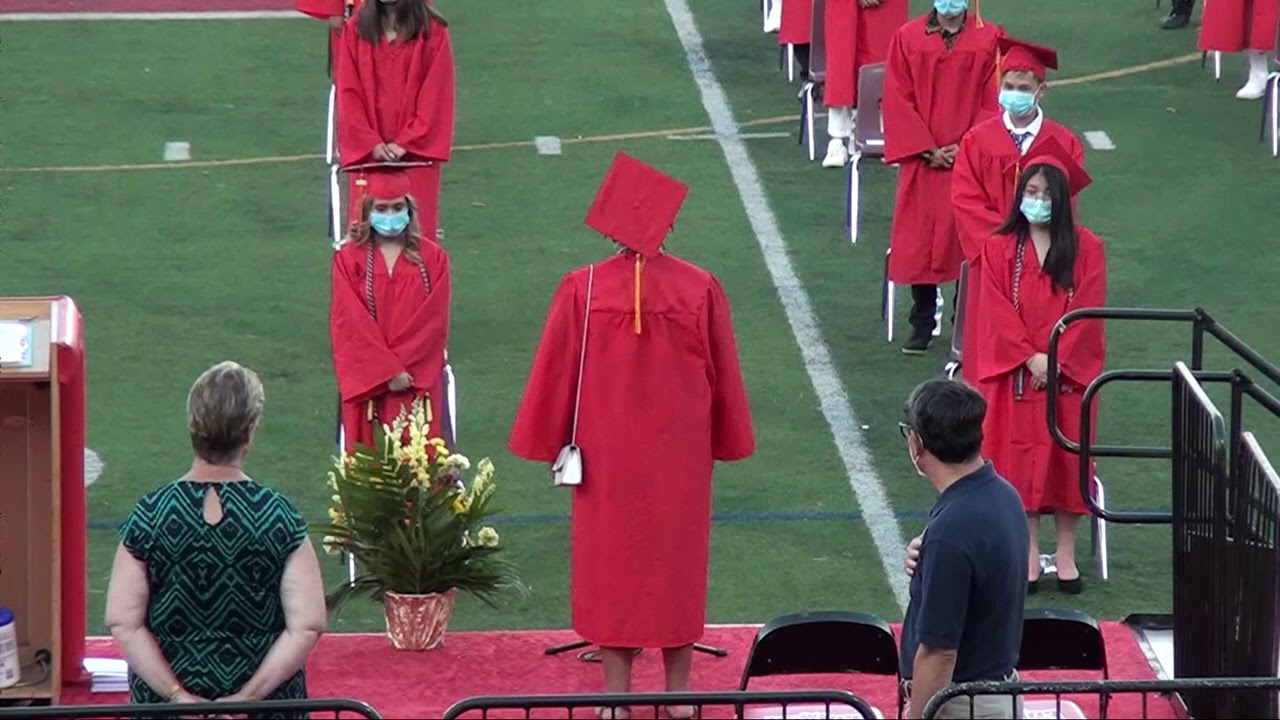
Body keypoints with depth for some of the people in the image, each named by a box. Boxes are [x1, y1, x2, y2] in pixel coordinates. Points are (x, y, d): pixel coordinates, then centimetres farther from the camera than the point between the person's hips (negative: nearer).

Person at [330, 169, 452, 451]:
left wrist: (401, 367, -12)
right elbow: (348, 323, -7)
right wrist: (388, 371, -14)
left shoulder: (432, 257, 3)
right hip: (368, 384, 0)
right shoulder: (349, 258, 0)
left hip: (418, 382, 0)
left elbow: (435, 321, -3)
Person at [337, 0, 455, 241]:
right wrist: (371, 143, -9)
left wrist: (405, 143, -10)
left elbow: (436, 95, -4)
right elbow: (348, 93, 1)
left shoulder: (433, 31, -3)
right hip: (368, 153, 2)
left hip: (416, 152, -2)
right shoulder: (356, 29, 3)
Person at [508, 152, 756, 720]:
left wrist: (553, 441, 7)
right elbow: (724, 377, -2)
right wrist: (724, 441, 11)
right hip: (681, 456, 1)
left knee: (610, 564, 9)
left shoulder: (583, 290, -14)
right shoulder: (700, 290, -12)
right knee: (678, 563, 13)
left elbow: (555, 375, -6)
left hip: (608, 454, -1)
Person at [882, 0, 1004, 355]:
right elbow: (897, 101, -1)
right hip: (922, 162, 1)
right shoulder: (907, 39, 3)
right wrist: (927, 151, -9)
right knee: (919, 243, 3)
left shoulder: (990, 39, 2)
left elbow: (994, 103, -1)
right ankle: (922, 326, 13)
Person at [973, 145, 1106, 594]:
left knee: (1067, 457, 4)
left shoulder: (1086, 248, -1)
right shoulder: (1000, 248, 1)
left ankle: (1066, 553, 12)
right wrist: (1031, 357, -15)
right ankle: (1029, 553, 10)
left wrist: (1058, 358, -15)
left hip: (1071, 372, 0)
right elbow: (999, 311, -5)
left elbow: (1087, 311, -6)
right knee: (1021, 459, 3)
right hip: (1016, 373, 0)